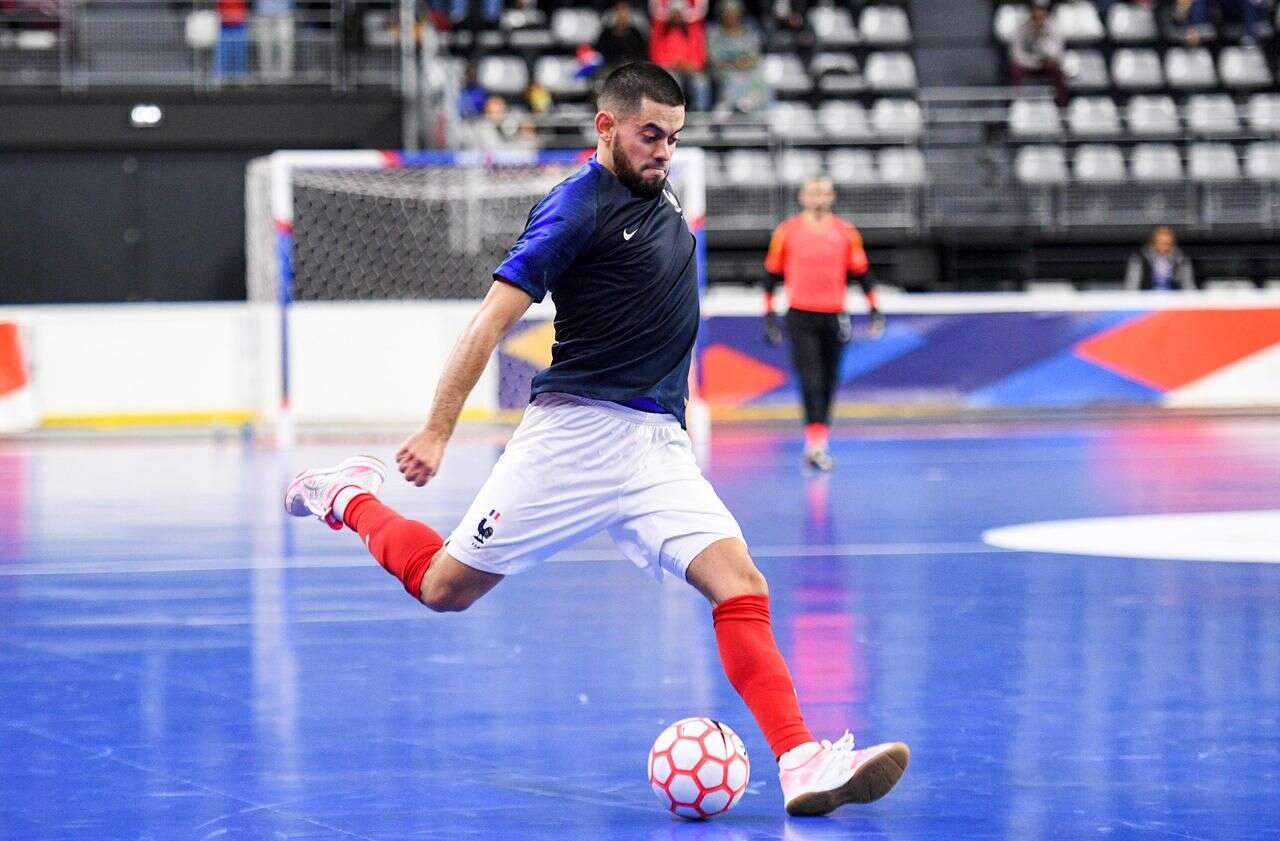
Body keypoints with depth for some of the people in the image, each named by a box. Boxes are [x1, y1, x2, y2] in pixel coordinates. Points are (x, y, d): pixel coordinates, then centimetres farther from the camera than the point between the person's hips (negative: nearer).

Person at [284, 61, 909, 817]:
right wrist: (438, 431, -19)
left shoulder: (661, 196, 15)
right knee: (446, 586, 2)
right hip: (577, 434, -6)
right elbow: (494, 319, -13)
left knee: (741, 584, -14)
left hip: (660, 444, 6)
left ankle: (801, 762, -23)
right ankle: (351, 496, 31)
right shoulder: (579, 207, -9)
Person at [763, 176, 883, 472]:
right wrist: (769, 316, 5)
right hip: (800, 316, -3)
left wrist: (874, 310, 5)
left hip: (834, 317, 3)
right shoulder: (786, 232, 2)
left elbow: (861, 272, 12)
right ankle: (815, 445, -20)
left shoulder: (846, 233, 6)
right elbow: (772, 274, 8)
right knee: (810, 379, -14)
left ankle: (818, 445, 18)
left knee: (828, 383, 7)